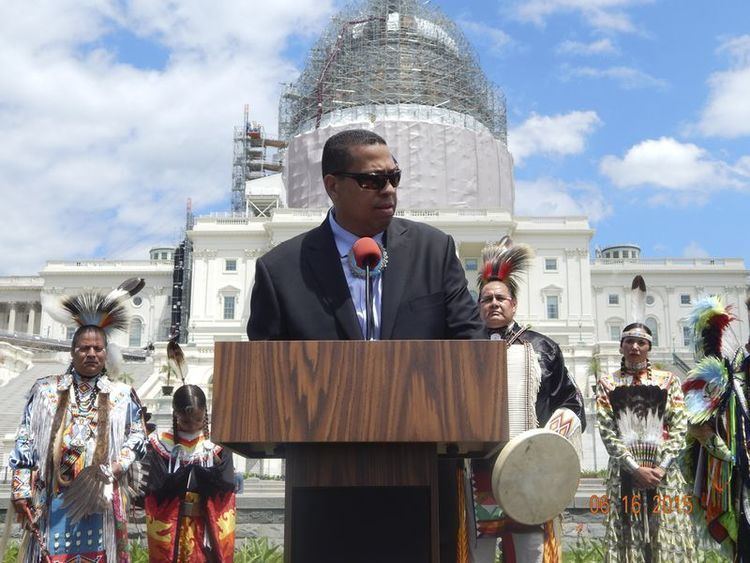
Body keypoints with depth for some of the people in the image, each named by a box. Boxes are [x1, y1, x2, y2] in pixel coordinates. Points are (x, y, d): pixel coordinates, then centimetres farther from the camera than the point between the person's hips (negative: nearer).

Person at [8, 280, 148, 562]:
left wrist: (117, 467, -8)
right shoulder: (45, 389, 9)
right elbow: (25, 440, 6)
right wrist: (20, 489, -1)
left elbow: (137, 435, 9)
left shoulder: (122, 395, 8)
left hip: (100, 498, 0)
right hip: (52, 496, 0)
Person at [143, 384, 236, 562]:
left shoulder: (218, 444, -1)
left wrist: (217, 468, -22)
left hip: (210, 527, 0)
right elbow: (157, 489, -9)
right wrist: (184, 469, -17)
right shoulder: (162, 444, -2)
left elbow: (227, 486, -7)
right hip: (171, 528, 0)